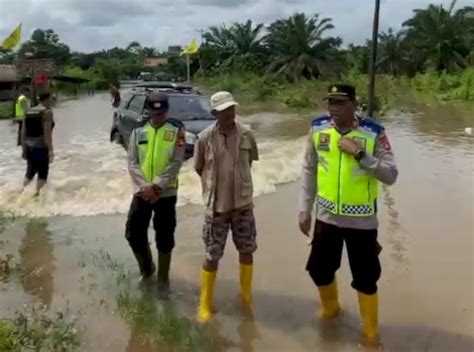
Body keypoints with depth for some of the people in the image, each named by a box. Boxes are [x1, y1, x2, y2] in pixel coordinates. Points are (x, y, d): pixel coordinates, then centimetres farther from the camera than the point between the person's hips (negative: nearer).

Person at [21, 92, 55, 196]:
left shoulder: (29, 112, 10)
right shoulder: (47, 112, -11)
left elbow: (23, 133, 10)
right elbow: (47, 133, -19)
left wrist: (24, 149, 16)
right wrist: (51, 150, -17)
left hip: (29, 148, 7)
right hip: (41, 148, -7)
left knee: (30, 173, 19)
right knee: (42, 174, 4)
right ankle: (37, 194, 1)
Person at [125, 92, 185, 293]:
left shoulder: (177, 131, -3)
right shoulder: (138, 132, 5)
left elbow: (176, 163, -11)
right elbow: (132, 163, -1)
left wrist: (156, 186, -18)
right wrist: (144, 186, -16)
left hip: (166, 193, -3)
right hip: (142, 192, 3)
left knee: (164, 238, 6)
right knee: (133, 234, 6)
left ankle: (163, 277, 26)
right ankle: (146, 267, 33)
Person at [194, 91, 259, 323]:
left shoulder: (245, 134, -4)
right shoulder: (206, 137, -9)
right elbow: (199, 168, 4)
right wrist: (215, 185, 7)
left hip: (243, 203, 2)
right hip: (216, 205, -2)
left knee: (246, 251, 13)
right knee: (212, 256, 4)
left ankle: (246, 294, 36)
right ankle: (205, 304, 21)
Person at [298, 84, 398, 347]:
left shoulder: (373, 133, -12)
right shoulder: (318, 128, -4)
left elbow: (391, 176, -14)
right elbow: (309, 171, 4)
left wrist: (360, 154, -25)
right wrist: (305, 209, 4)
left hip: (361, 220, -3)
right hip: (326, 216, 3)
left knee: (365, 279, 7)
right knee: (319, 269, 17)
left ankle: (371, 334, 29)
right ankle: (330, 309, 48)